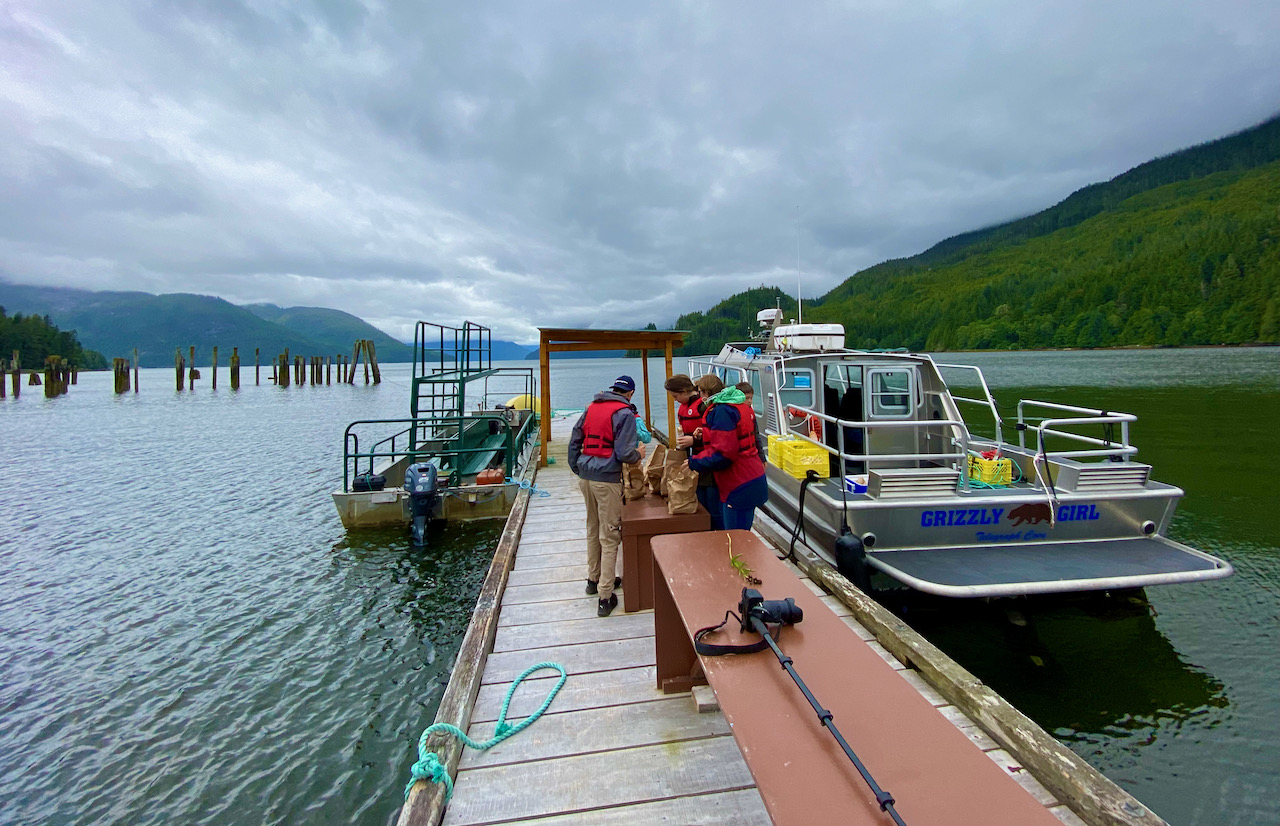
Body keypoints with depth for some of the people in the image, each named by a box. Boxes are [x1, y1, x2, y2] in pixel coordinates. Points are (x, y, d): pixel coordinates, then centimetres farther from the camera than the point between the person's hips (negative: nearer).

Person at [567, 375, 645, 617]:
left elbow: (574, 442, 13)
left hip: (585, 476, 7)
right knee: (609, 537, 0)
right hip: (607, 479, -7)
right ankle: (605, 597, 4)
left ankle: (594, 579, 36)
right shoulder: (625, 413, -9)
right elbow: (623, 453, -15)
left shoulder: (591, 407, 11)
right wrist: (638, 454, 4)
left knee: (593, 529, 21)